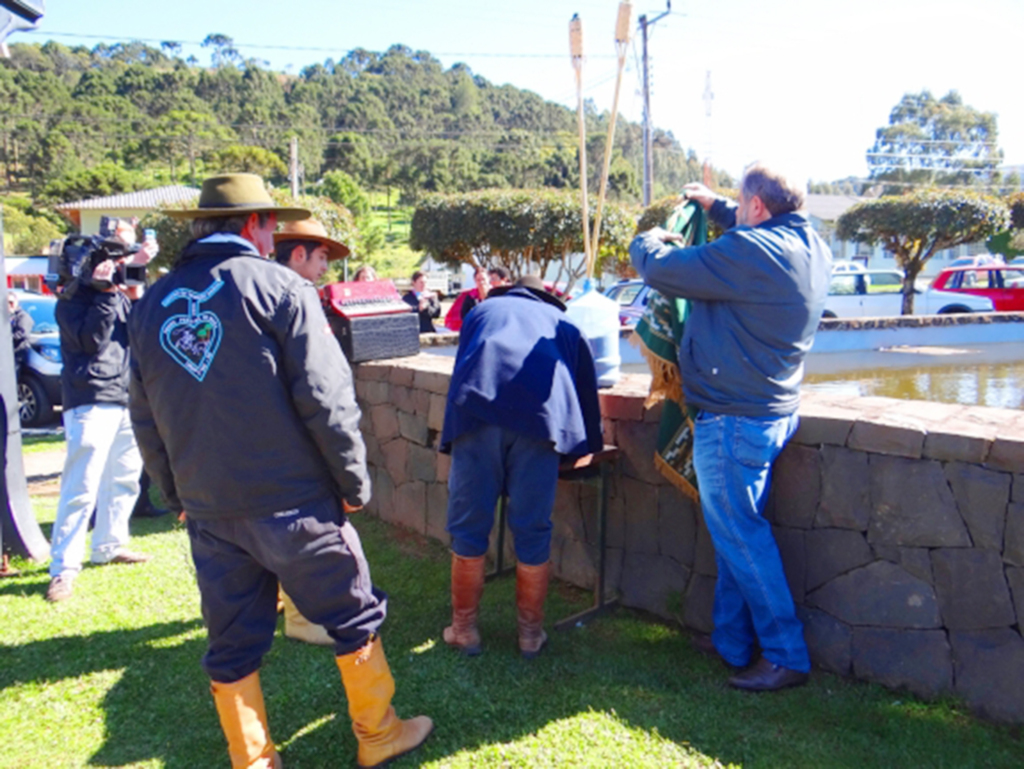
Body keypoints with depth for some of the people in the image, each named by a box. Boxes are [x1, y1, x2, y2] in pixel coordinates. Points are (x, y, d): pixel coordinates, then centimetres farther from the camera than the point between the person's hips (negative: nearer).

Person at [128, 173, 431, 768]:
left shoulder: (153, 304, 8)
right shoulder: (278, 288, -11)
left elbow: (145, 419, 13)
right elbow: (326, 398, -15)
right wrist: (355, 482, -6)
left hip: (207, 509, 6)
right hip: (291, 501, -5)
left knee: (232, 643, 16)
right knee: (354, 617, 13)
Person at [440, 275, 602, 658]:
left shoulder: (481, 311, 34)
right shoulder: (564, 325, 33)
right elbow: (587, 390, 35)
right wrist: (587, 447, 49)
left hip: (476, 411, 0)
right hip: (539, 419, 0)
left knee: (468, 529, 10)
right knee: (532, 532, 10)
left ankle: (464, 629, 21)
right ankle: (531, 632, 23)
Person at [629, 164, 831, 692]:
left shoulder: (747, 253, -21)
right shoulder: (811, 247, 6)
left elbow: (659, 268, -14)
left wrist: (647, 241, 9)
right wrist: (714, 206, 37)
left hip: (733, 418, -10)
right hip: (775, 410, 10)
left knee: (741, 536, 0)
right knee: (735, 530, 18)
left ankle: (786, 657, 9)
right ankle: (732, 642, 29)